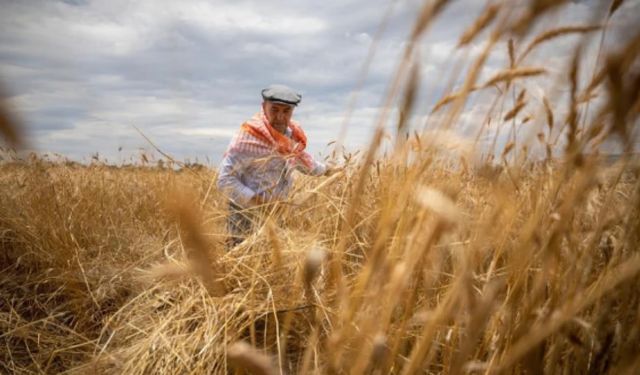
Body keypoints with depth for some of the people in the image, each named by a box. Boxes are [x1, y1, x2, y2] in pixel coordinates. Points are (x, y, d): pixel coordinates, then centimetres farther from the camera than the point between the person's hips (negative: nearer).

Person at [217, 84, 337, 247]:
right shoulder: (249, 137, -21)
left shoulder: (292, 133, 0)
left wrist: (324, 170, 34)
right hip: (248, 214, -7)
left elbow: (299, 157, 23)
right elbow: (225, 179, -22)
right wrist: (254, 200, -26)